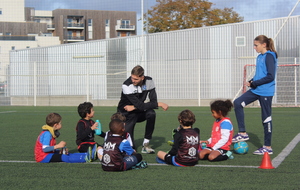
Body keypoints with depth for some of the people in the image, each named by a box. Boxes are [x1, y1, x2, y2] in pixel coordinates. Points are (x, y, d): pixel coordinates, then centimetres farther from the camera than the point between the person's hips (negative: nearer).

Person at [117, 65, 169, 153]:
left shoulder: (149, 81, -13)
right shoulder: (126, 86, -27)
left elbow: (153, 101, -17)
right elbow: (140, 106, -30)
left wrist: (134, 107, -24)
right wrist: (159, 104, -27)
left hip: (139, 112, 4)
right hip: (125, 114, -4)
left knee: (151, 113, -31)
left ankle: (146, 144, -18)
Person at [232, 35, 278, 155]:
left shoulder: (269, 56, -14)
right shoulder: (260, 57, 12)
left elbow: (270, 76, -20)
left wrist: (254, 83, -16)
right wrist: (251, 82, 3)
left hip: (266, 92, -9)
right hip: (256, 91, 9)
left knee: (266, 118, -1)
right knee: (237, 103, 0)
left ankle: (268, 147, 10)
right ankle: (242, 133, 5)